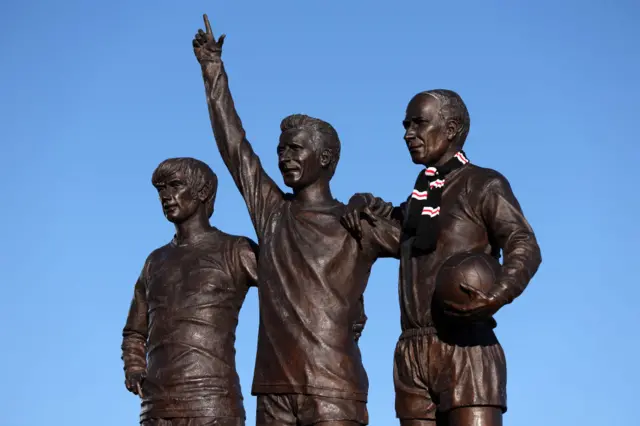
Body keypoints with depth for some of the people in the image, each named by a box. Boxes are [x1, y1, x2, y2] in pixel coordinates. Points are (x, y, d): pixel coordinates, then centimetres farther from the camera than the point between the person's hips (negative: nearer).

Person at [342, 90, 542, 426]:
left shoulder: (484, 185, 4)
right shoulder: (419, 198, 24)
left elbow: (525, 247, -8)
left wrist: (498, 295, -29)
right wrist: (360, 205, 20)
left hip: (466, 348, -6)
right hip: (411, 353, 6)